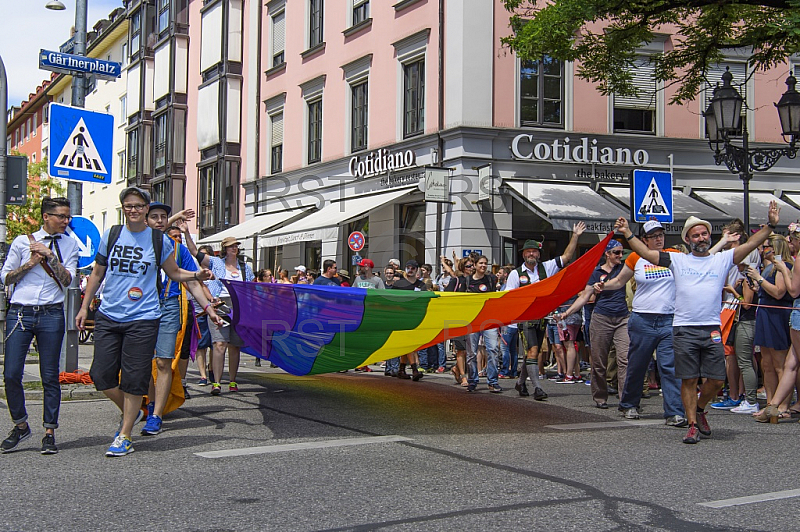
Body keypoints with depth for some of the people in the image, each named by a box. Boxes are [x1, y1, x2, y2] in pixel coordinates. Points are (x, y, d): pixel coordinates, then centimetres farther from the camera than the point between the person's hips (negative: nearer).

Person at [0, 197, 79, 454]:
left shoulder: (69, 244, 10)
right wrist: (31, 262, -4)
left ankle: (49, 433, 10)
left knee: (50, 376, 1)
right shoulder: (22, 241, 8)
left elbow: (67, 280, 0)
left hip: (51, 314, 0)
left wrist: (49, 255, -9)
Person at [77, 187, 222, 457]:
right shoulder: (110, 236, 7)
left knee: (134, 379, -2)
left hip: (142, 319, -3)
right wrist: (85, 306, 15)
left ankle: (124, 436, 10)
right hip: (108, 316, 3)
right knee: (101, 374, 1)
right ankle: (129, 412, 29)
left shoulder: (159, 240, 1)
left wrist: (196, 275, -4)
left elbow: (175, 273, 14)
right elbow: (98, 273, 16)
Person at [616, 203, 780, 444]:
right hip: (683, 330, -1)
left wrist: (770, 225, -6)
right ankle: (692, 424, 10)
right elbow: (646, 253, 8)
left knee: (717, 380, 2)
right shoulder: (677, 260, 9)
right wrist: (627, 234, 3)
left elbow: (750, 245, 3)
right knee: (688, 380, 1)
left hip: (712, 329, 1)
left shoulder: (722, 259, 10)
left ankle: (699, 409, 29)